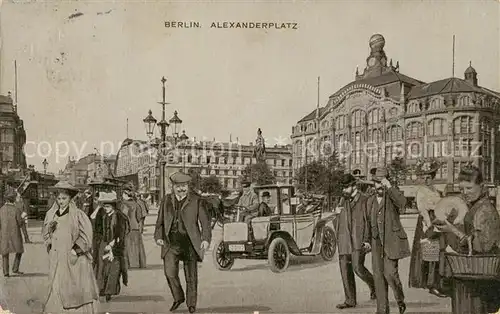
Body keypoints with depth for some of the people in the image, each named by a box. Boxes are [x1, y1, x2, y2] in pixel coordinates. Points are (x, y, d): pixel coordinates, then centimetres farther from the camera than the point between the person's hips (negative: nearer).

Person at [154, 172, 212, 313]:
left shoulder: (196, 201, 1)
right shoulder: (166, 200, 10)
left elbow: (205, 222, -1)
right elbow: (160, 221, 15)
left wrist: (206, 239, -14)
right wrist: (158, 236, 0)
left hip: (190, 242, -2)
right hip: (171, 242, 2)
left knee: (191, 275, 5)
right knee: (170, 272, -7)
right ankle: (178, 297, 19)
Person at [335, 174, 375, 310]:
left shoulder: (364, 200, -3)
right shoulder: (343, 200, 15)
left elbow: (369, 221, -5)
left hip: (359, 239, -5)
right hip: (344, 240, 6)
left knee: (357, 267, -15)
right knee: (345, 269, 3)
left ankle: (373, 284, 15)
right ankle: (350, 300, 12)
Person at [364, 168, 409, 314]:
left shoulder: (392, 196, -2)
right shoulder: (370, 201, 14)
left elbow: (402, 202, -28)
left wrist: (389, 186, -28)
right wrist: (367, 240, 17)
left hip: (392, 240, -5)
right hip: (377, 242, 5)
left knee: (390, 272, -14)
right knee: (378, 275, 2)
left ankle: (400, 299, 14)